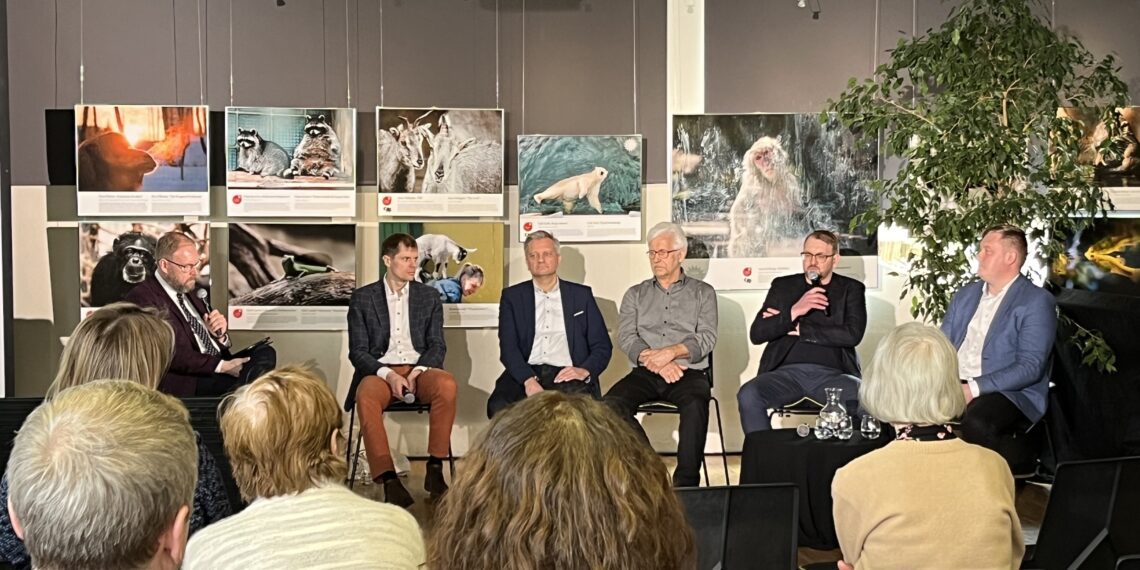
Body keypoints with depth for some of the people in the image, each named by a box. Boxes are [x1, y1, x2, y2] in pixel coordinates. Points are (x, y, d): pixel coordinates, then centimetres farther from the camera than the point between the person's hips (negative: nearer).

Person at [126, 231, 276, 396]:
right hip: (187, 382, -9)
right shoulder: (141, 299, -7)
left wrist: (220, 333, -2)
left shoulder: (188, 289, 18)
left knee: (266, 353, -19)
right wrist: (222, 366, -22)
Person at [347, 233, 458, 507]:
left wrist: (418, 371, -11)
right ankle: (388, 479, -37)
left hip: (419, 369, 1)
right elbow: (358, 351, 3)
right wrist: (388, 375, -16)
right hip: (380, 370, -1)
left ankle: (435, 469, -26)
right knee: (366, 396, -37)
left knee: (447, 384, -34)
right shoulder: (362, 298, 9)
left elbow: (437, 345, 10)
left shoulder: (429, 297, 15)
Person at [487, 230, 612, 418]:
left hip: (568, 374, -1)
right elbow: (508, 347, 3)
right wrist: (529, 380, -16)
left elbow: (602, 346, 14)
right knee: (498, 407, -32)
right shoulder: (512, 296, 15)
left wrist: (585, 370, -9)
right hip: (525, 373, 1)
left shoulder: (582, 295, 16)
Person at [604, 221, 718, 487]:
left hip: (688, 372, -2)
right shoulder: (635, 294, 20)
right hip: (645, 374, 2)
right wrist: (656, 361, -12)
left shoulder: (702, 293, 14)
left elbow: (706, 338, 1)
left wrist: (671, 352, -17)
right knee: (611, 403, -28)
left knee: (695, 405, -37)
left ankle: (686, 482, -28)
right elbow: (626, 337, 5)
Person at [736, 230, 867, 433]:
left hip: (833, 373, -1)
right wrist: (794, 311, -10)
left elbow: (852, 334, -6)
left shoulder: (851, 289, 12)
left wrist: (798, 329, -3)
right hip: (787, 371, 1)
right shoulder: (782, 286, 15)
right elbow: (757, 334, 4)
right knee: (748, 396, -29)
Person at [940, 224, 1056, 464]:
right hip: (952, 386, 6)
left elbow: (1030, 367, -13)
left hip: (1009, 393, -5)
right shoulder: (964, 295, 19)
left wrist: (974, 388, -22)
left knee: (975, 424, -37)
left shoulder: (1037, 302, -3)